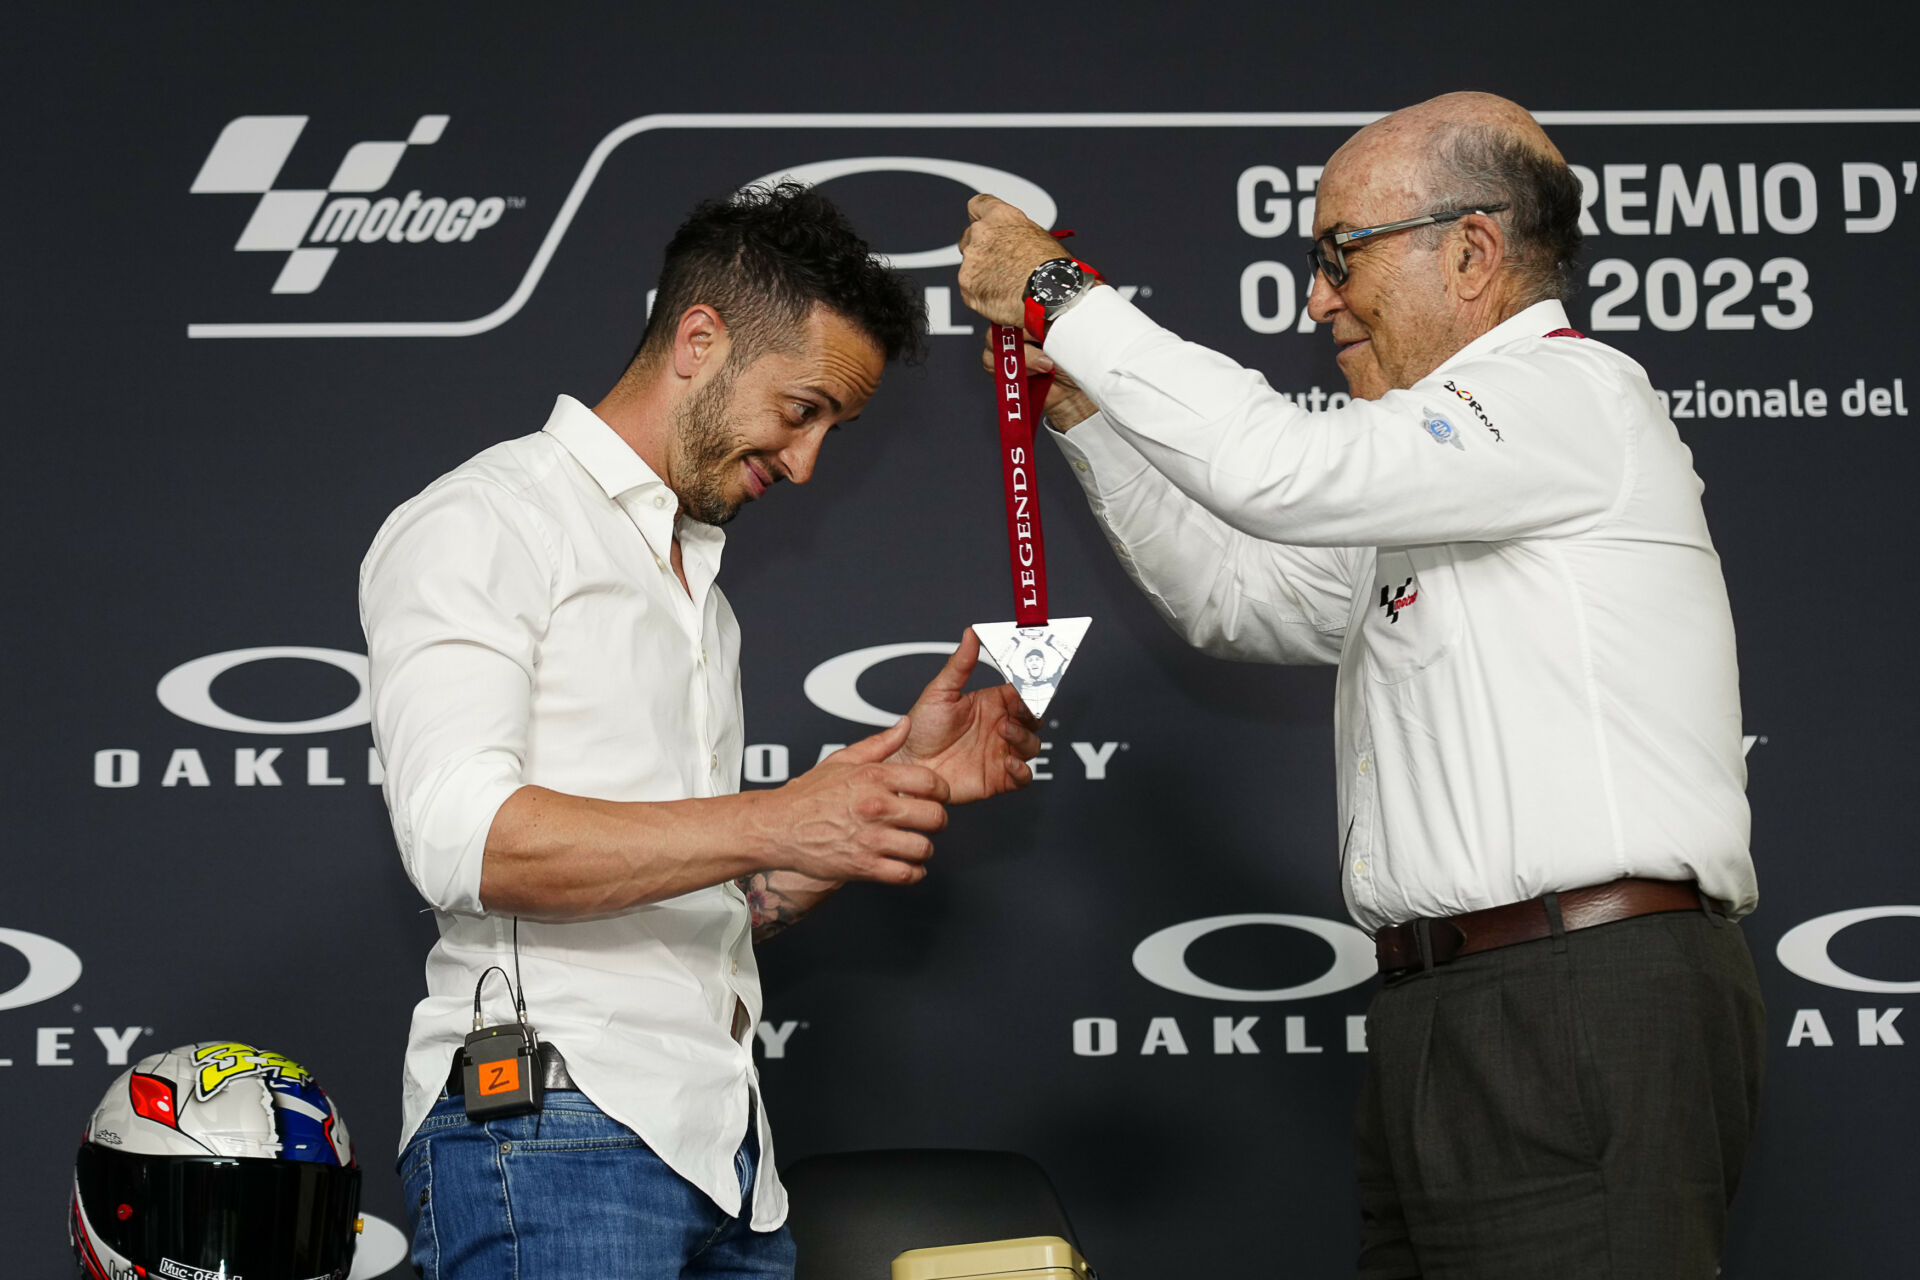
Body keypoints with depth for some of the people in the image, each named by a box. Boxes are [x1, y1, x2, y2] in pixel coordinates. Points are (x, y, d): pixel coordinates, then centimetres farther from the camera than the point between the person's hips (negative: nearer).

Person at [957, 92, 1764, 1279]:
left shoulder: (1576, 393, -7)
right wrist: (1084, 405, 25)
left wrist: (1060, 297, -8)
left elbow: (1279, 470, -18)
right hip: (1439, 1019, 9)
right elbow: (1242, 594, 34)